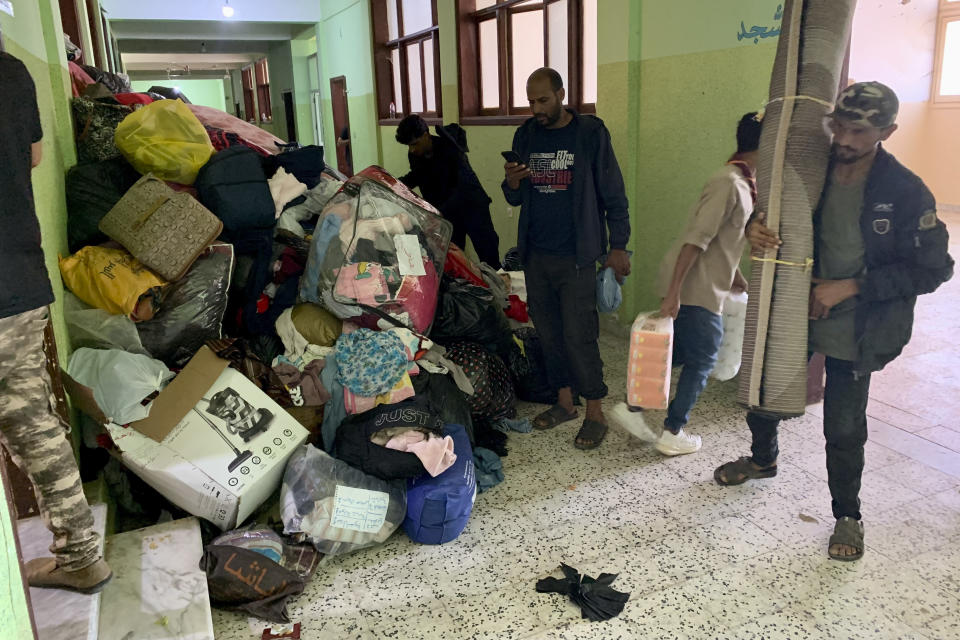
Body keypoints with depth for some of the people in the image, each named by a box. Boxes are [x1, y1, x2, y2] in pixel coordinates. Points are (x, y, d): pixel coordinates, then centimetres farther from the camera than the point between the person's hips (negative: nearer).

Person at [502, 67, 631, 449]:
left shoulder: (590, 133, -4)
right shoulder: (525, 136, 9)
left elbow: (613, 194, -1)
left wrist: (618, 246, -5)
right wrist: (512, 183, -8)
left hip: (576, 257, -5)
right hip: (536, 255, 5)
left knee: (578, 335, -6)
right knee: (549, 332, 11)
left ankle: (595, 413, 8)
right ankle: (564, 402, 26)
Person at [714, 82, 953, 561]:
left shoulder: (906, 192, -14)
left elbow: (932, 269, -12)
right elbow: (773, 212, 11)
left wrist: (851, 286, -19)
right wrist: (755, 227, -14)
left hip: (852, 329, -4)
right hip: (794, 311, 4)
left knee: (844, 428, 4)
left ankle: (847, 516, 29)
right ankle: (763, 459, 47)